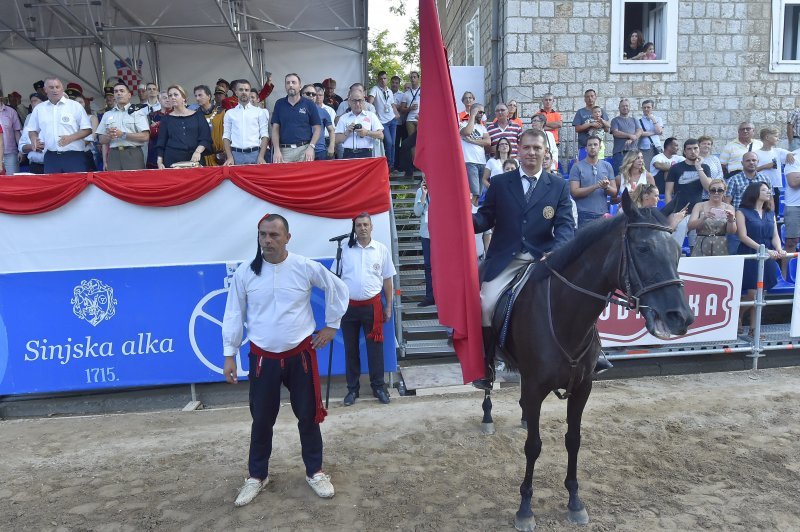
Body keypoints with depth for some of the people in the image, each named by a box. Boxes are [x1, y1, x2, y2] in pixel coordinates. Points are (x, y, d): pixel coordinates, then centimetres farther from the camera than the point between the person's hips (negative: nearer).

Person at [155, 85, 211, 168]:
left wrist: (198, 151, -15)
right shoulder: (166, 119, 11)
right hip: (171, 161, 1)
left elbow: (206, 138, 2)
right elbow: (161, 143, 10)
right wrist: (159, 162, -2)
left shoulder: (197, 115, 8)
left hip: (194, 159, -1)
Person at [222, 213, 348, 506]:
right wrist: (229, 355, 1)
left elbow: (338, 288, 6)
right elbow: (234, 315, 1)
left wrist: (332, 325, 6)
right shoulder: (245, 272, -5)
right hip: (263, 358, 1)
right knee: (261, 419, 12)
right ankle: (257, 476, 33)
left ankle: (315, 472, 31)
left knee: (308, 416, 11)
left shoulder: (305, 267, -8)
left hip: (300, 355, 0)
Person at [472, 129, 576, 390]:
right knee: (486, 305, -13)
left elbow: (565, 225, -2)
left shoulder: (559, 186, 7)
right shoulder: (499, 183, 8)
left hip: (543, 259, 1)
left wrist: (555, 253, -22)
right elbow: (485, 218, 5)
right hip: (504, 259, 0)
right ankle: (486, 366, 6)